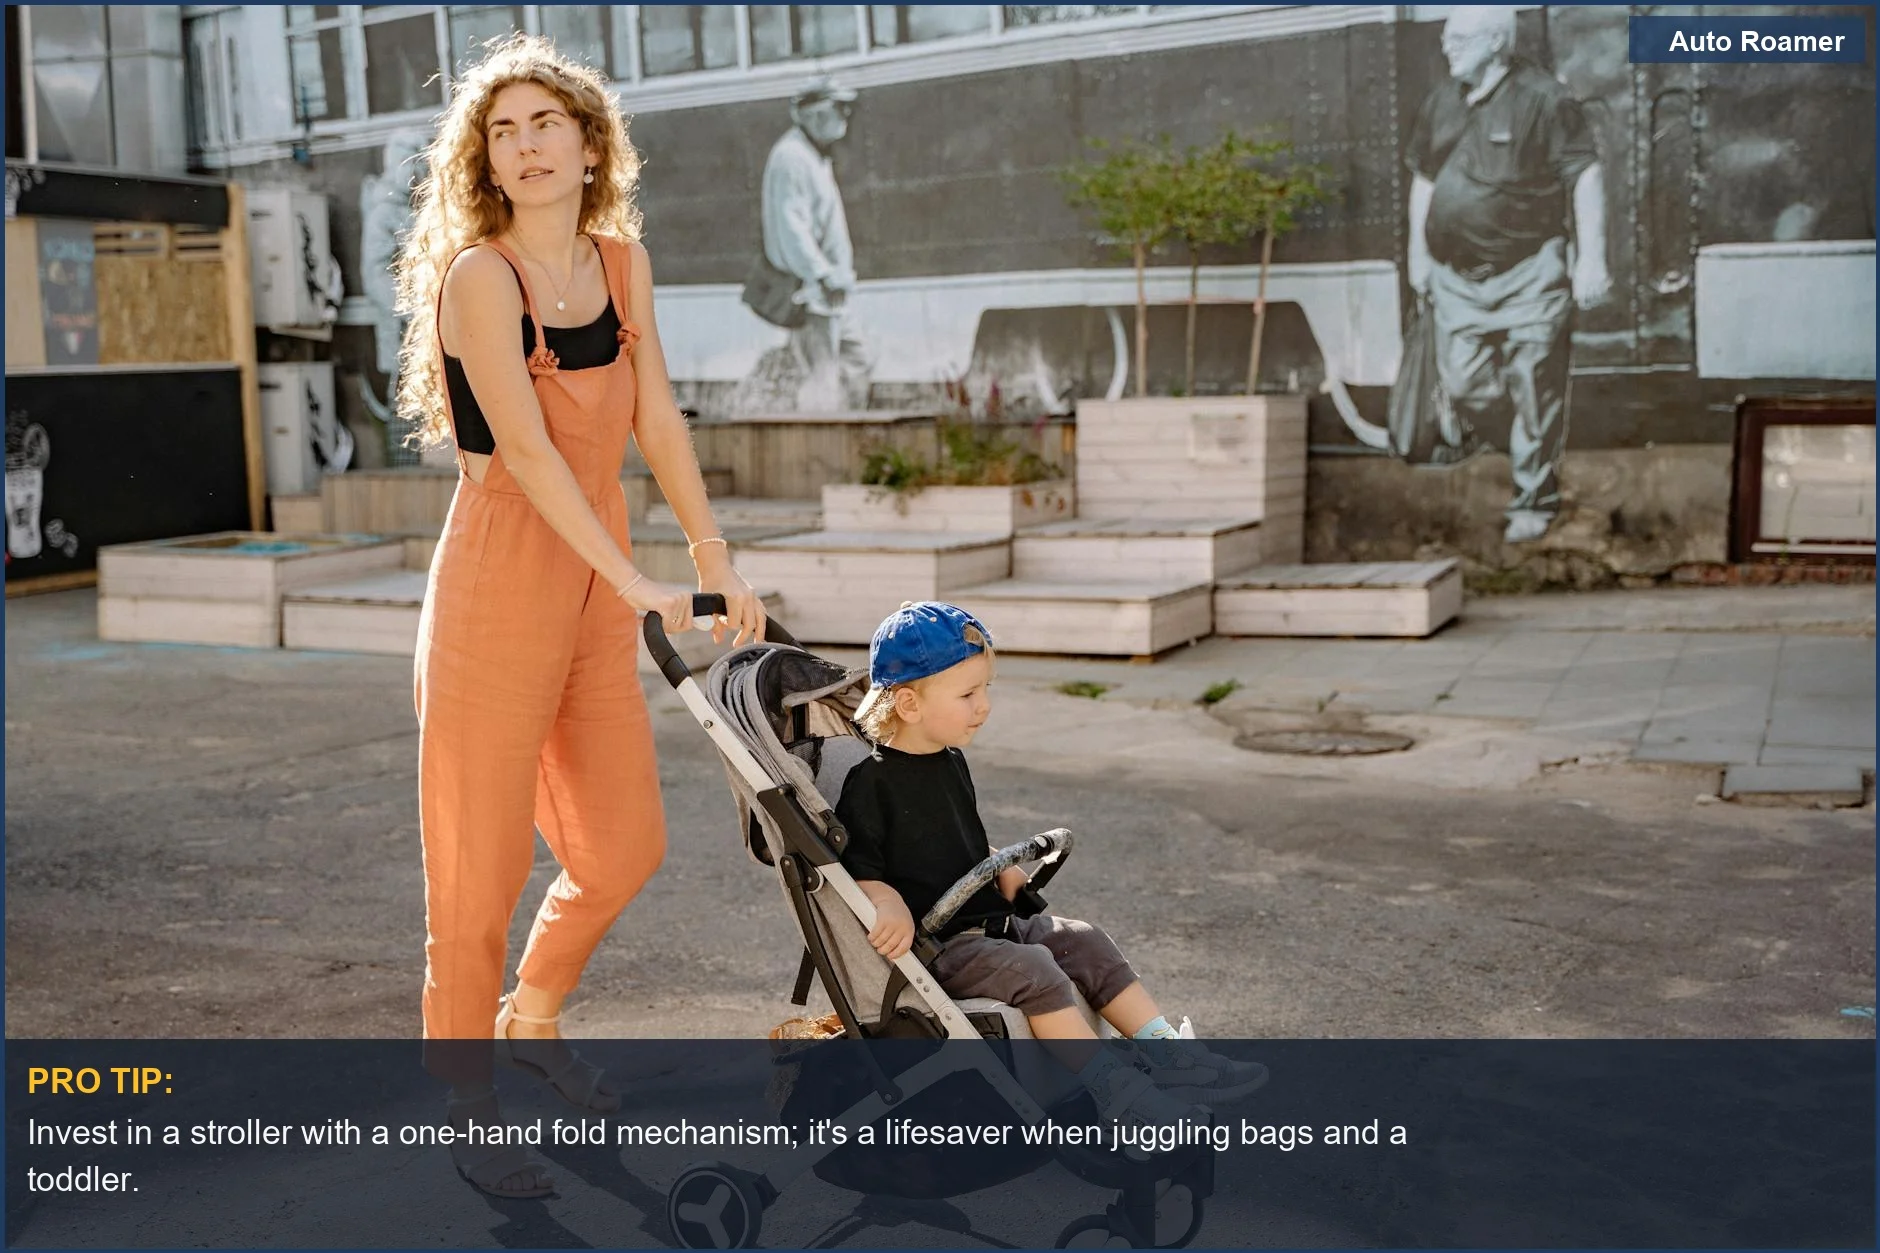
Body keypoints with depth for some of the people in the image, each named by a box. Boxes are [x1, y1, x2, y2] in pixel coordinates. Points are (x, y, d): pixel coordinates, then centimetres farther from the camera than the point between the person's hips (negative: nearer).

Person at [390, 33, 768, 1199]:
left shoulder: (622, 261, 8)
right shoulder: (478, 274, -11)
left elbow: (658, 423, 10)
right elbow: (525, 448, -20)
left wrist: (719, 562, 7)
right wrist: (640, 583, -25)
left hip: (595, 596, 7)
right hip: (499, 587, -7)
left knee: (627, 849, 15)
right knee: (483, 868, 3)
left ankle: (532, 1021, 40)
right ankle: (467, 1109, 20)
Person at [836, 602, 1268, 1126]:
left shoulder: (951, 763, 13)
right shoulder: (871, 783, -14)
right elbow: (853, 865, -17)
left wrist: (1003, 872, 9)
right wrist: (888, 903, -34)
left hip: (988, 921, 9)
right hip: (932, 945, -9)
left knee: (1086, 942, -4)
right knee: (1031, 968, -27)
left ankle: (1168, 1054, -6)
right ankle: (1114, 1089, -24)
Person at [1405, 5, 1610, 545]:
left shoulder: (1543, 99, -8)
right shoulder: (1441, 103, 10)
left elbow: (1586, 177, -9)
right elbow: (1423, 177, 22)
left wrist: (1592, 258, -13)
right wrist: (1417, 250, 21)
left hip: (1528, 276, -5)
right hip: (1456, 277, 5)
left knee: (1533, 393, -1)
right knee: (1461, 384, 2)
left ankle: (1533, 500, 10)